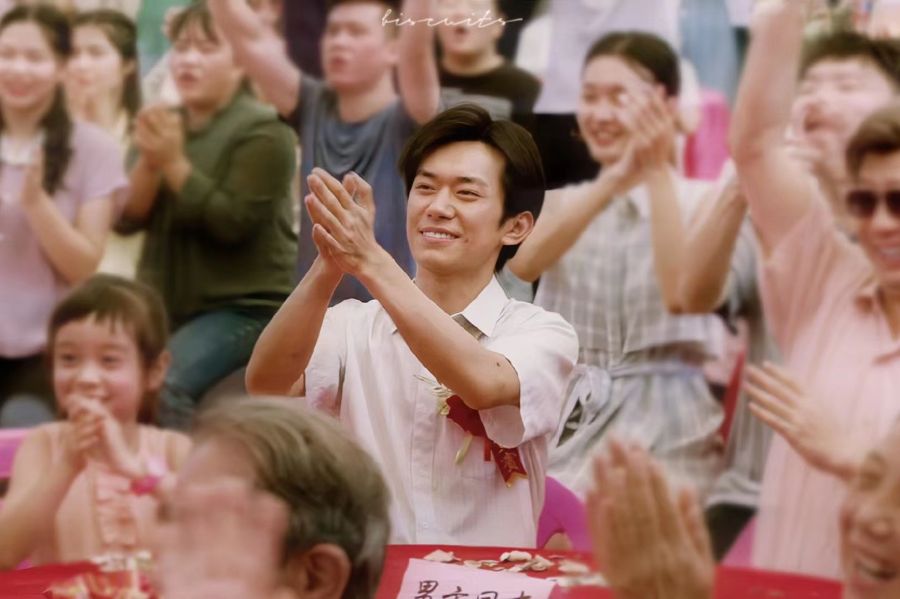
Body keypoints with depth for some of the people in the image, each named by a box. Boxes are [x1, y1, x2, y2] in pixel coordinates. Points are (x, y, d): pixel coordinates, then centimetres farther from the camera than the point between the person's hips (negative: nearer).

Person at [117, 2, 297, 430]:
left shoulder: (262, 132, -9)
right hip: (168, 302, 7)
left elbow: (234, 222, -19)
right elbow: (128, 217, 4)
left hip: (245, 305, -7)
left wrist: (174, 162, -19)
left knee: (165, 386, -29)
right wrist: (149, 161, -14)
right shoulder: (167, 125, 11)